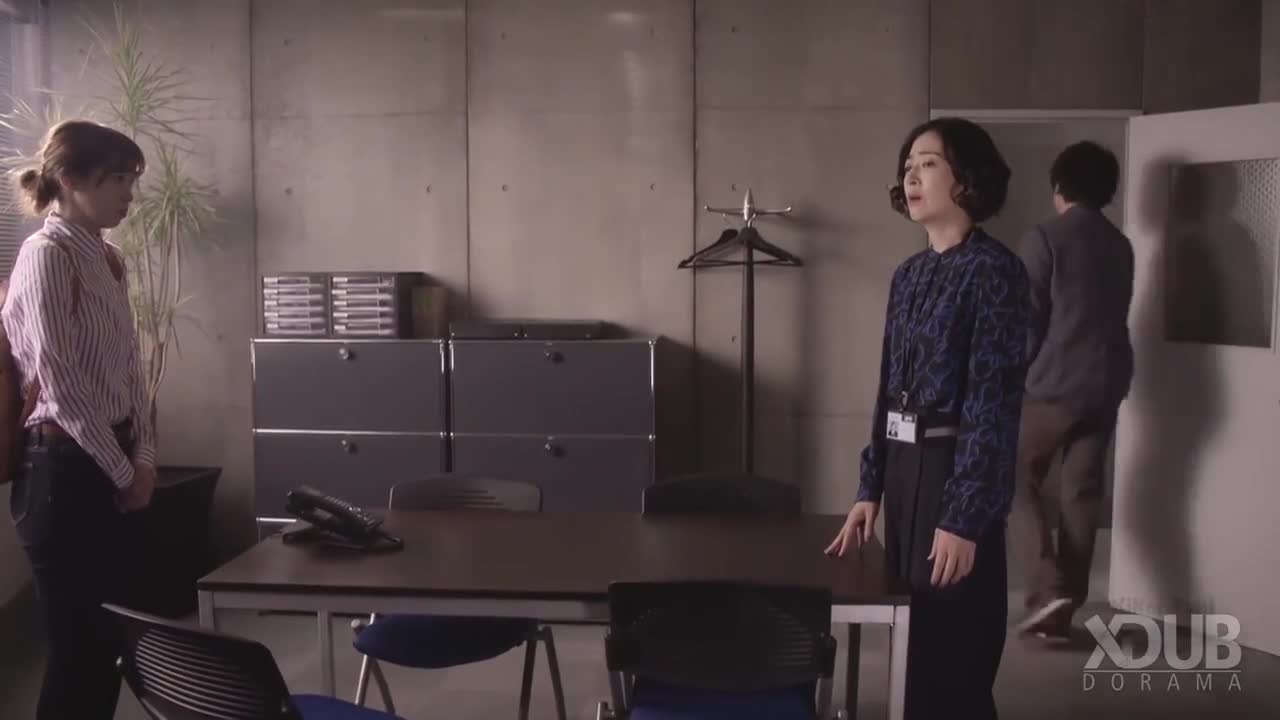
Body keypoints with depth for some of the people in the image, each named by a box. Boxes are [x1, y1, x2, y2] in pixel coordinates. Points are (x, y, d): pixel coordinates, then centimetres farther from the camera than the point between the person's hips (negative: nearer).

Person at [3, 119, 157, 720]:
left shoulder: (106, 258, 13)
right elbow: (61, 382, -17)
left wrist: (142, 458, 4)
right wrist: (124, 471, -11)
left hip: (109, 469, 8)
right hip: (64, 468, -8)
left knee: (108, 640, 13)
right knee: (78, 646, -1)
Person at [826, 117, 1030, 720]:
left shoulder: (993, 270, -13)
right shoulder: (909, 274, 10)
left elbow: (993, 401, -17)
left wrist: (964, 518, -19)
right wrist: (869, 487, 11)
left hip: (954, 474, -7)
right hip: (903, 467, 8)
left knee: (951, 659, 4)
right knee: (917, 648, 19)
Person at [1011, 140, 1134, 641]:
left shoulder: (1045, 238, -8)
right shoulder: (1120, 246, 11)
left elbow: (1027, 319, -10)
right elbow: (1115, 313, 17)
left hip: (1057, 382, -6)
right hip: (1108, 383, 6)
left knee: (1020, 478, 9)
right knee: (1082, 493, 9)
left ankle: (1049, 585, -5)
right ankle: (1064, 608, 13)